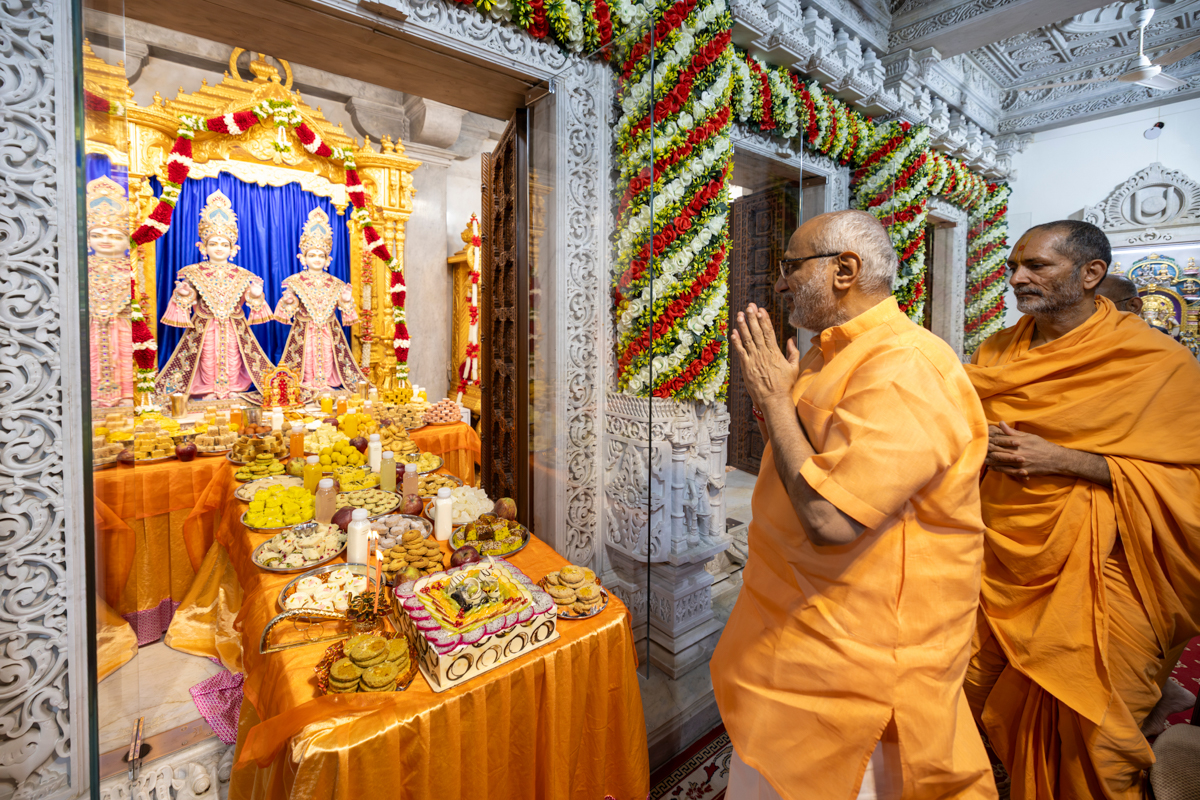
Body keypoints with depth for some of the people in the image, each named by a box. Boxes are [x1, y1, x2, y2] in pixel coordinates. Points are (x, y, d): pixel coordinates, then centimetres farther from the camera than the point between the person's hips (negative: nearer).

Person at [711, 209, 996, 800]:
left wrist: (775, 398, -22)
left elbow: (828, 517, -32)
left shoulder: (906, 371, -25)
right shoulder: (831, 353, 6)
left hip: (864, 643, -8)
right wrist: (767, 389, -1)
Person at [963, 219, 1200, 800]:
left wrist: (1061, 459, -20)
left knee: (1093, 739, 10)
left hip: (1090, 576, -4)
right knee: (963, 702, 14)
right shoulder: (998, 350, 7)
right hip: (997, 561, 4)